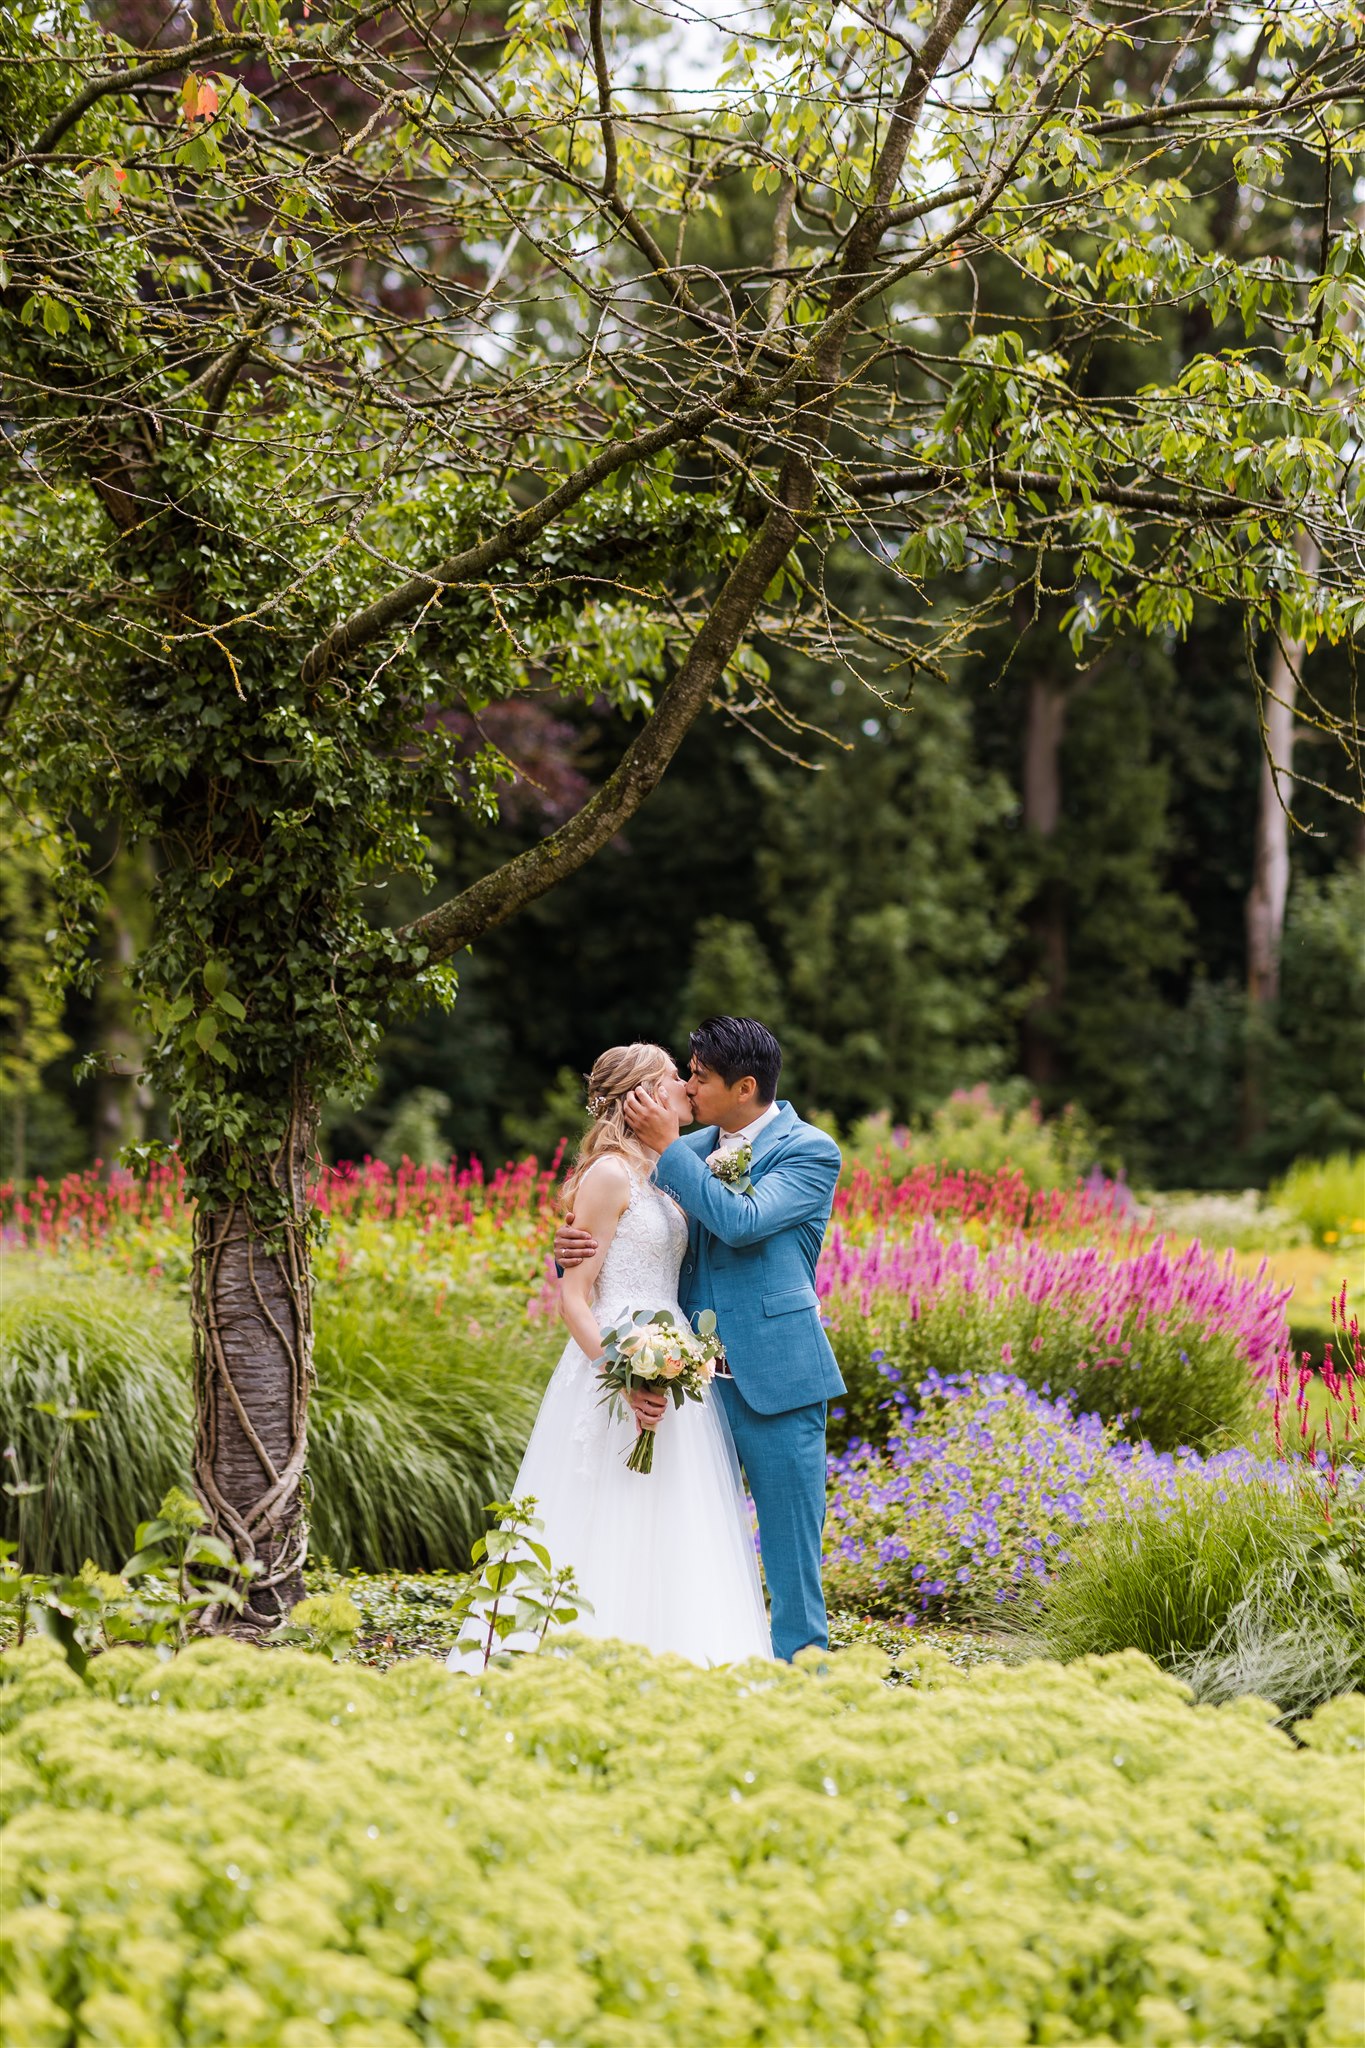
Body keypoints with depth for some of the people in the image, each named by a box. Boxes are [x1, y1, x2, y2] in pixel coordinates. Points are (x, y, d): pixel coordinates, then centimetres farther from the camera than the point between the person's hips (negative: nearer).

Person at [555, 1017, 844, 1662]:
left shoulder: (810, 1151, -6)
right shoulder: (688, 1150, 11)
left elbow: (741, 1222, -21)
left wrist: (667, 1147, -17)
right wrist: (572, 1241, -7)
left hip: (773, 1377, -6)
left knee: (789, 1541, 0)